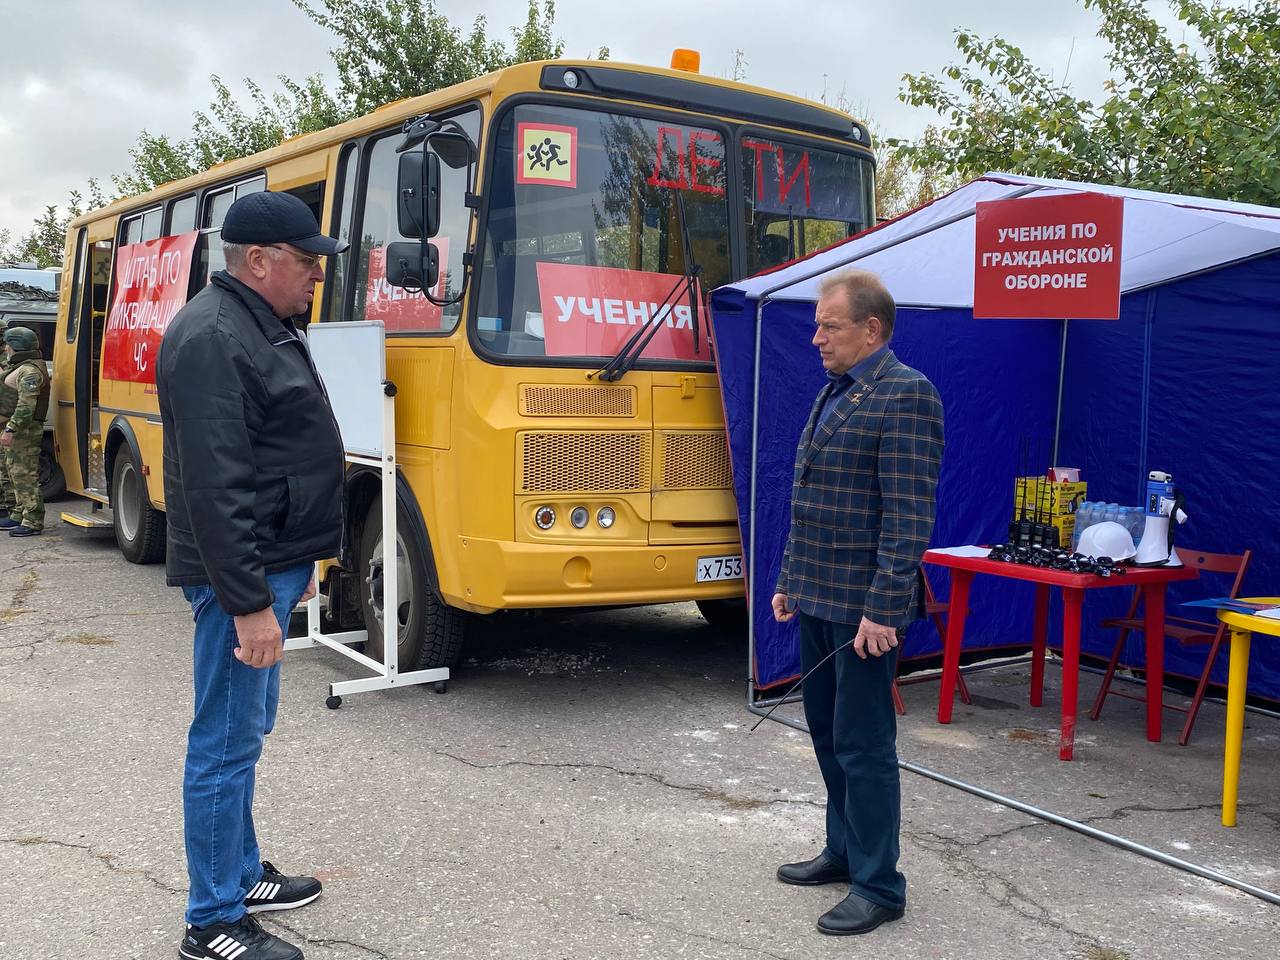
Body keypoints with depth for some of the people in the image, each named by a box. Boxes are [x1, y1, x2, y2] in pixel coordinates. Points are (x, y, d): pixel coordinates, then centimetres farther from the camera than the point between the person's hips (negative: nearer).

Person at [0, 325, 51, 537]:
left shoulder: (30, 371, -17)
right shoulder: (19, 367, 20)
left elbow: (26, 405, -26)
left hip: (24, 431, -11)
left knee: (25, 475, -11)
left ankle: (33, 522, -9)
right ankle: (18, 516, 26)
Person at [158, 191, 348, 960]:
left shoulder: (265, 328, 14)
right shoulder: (213, 338, -19)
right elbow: (215, 486, -25)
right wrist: (248, 601, -26)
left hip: (271, 562, 10)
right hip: (241, 575, -10)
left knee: (246, 732, 19)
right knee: (227, 740, -2)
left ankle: (241, 872, 32)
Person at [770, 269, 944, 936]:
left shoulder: (904, 394, -14)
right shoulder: (832, 393, 15)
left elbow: (908, 517, -20)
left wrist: (881, 609, -22)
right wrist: (790, 581, 18)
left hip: (863, 606, -9)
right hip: (817, 599, 9)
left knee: (863, 745, 0)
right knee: (827, 730, 18)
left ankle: (879, 886, 13)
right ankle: (845, 851, 34)